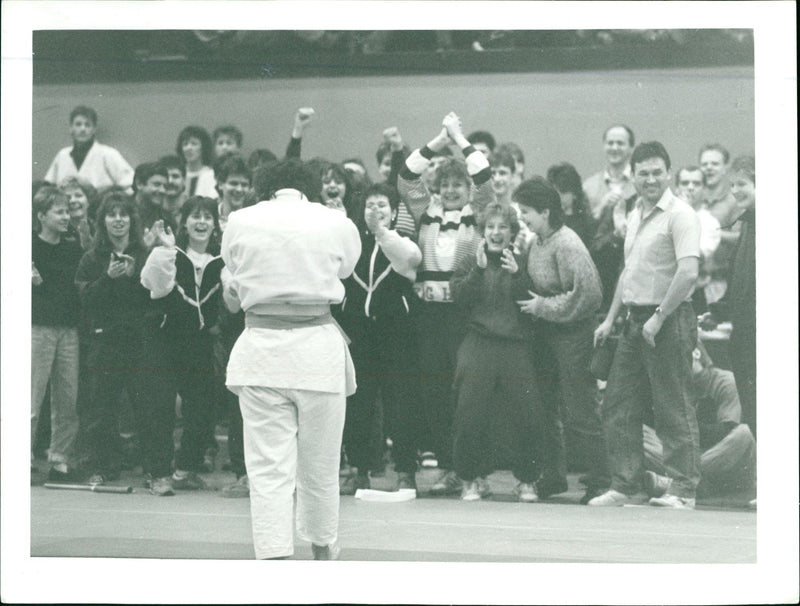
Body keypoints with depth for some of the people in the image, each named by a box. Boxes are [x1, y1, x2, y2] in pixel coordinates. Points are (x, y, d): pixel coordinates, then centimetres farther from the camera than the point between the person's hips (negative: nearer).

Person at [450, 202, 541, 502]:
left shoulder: (521, 263, 11)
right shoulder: (469, 263, 13)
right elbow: (459, 296, -3)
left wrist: (517, 275, -11)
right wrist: (479, 270, -11)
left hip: (517, 347, 0)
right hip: (478, 346, 0)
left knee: (524, 416, -4)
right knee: (470, 415, -4)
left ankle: (526, 480, 10)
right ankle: (474, 478, 10)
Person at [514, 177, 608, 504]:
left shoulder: (567, 245, -19)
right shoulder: (537, 241, 6)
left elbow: (587, 293, -23)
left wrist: (542, 306, -17)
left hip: (572, 333, -9)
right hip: (544, 332, 9)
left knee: (578, 411, -6)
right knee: (545, 407, 13)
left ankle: (600, 482, 1)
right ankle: (553, 476, 23)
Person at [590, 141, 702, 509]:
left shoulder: (679, 215, -12)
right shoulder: (635, 216, 16)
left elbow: (688, 272, -21)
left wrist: (659, 318, -19)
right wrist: (610, 319, 19)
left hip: (669, 320, -9)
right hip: (635, 320, 9)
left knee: (674, 410, -4)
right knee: (617, 407, 9)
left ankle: (684, 490, 3)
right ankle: (625, 486, 16)